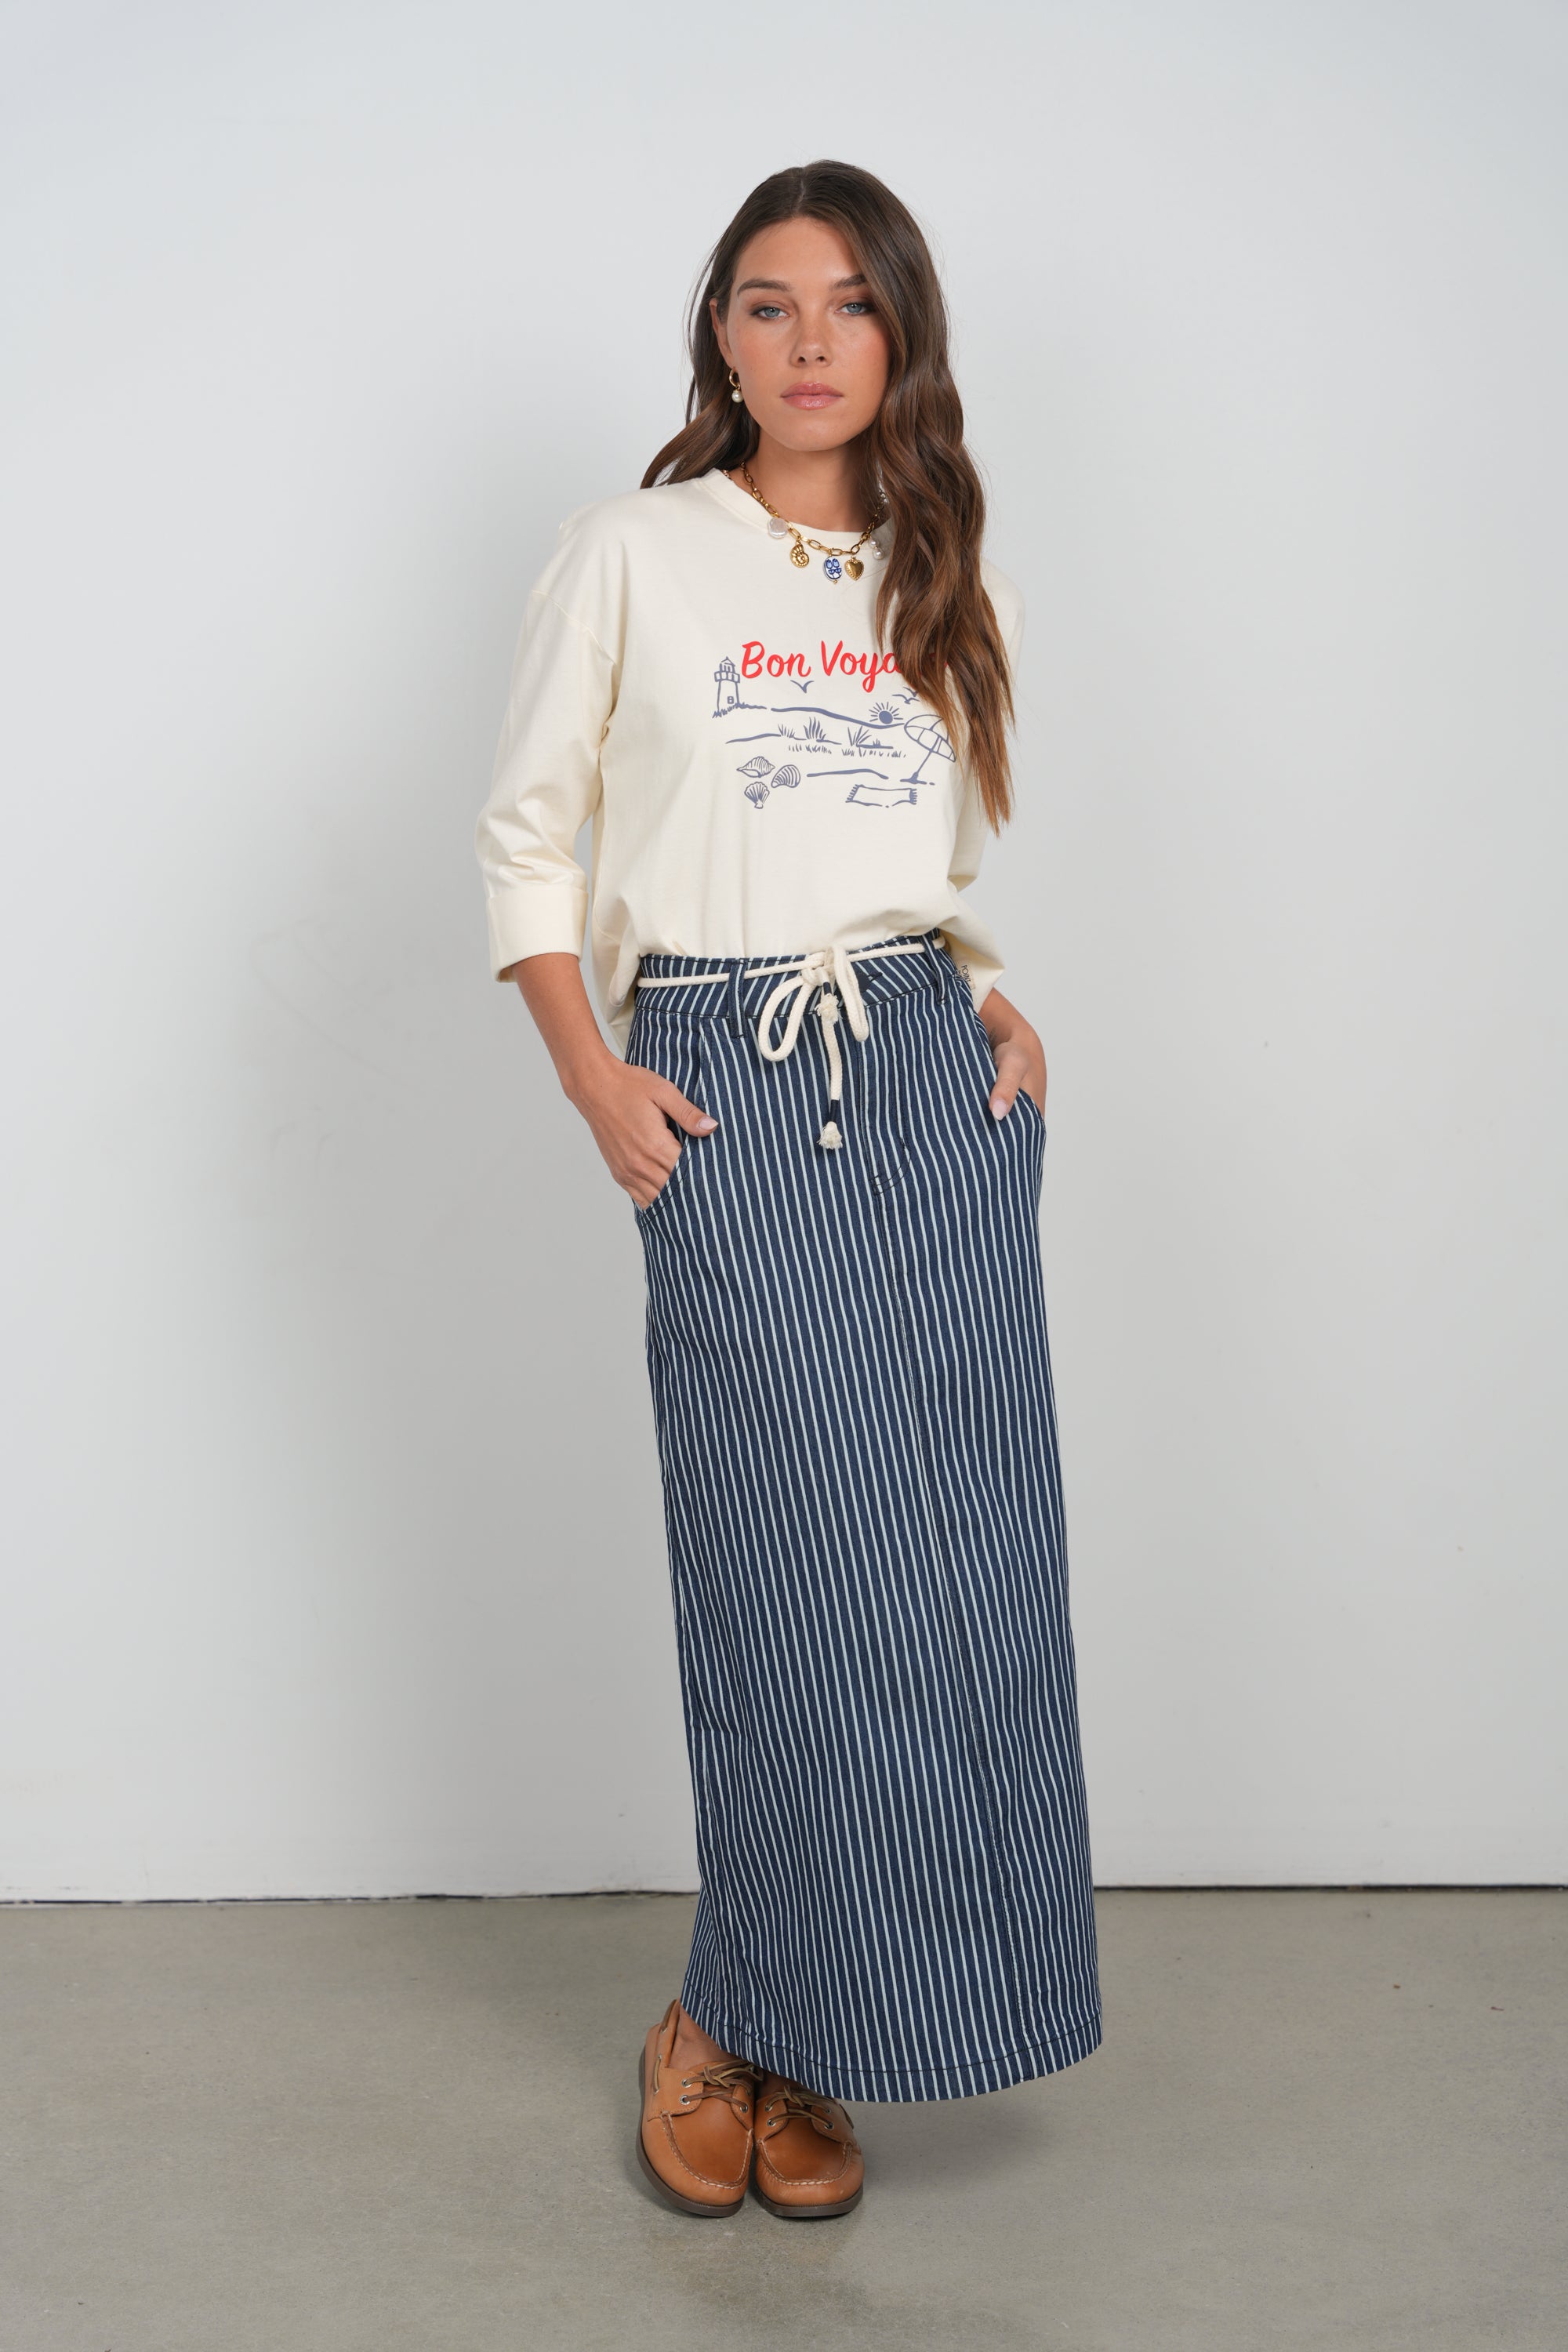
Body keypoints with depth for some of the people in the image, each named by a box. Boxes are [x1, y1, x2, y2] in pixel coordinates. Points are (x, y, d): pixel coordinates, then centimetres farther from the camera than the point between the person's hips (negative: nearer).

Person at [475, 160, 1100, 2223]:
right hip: (724, 1092, -4)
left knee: (965, 1550, 0)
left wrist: (998, 1004, 4)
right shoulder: (633, 555, 5)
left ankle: (788, 2039, 16)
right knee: (803, 1565, -5)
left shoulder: (953, 586, 17)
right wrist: (596, 1080, -7)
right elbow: (526, 833, 5)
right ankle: (739, 2022, 17)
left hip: (935, 1075, 4)